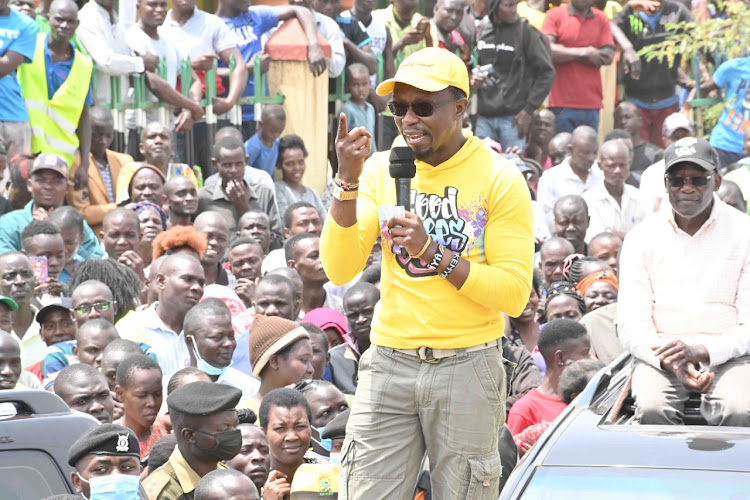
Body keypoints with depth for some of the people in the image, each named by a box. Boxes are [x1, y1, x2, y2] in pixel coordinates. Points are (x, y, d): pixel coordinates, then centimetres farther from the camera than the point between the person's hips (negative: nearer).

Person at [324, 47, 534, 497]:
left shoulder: (499, 178, -4)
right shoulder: (382, 170, 6)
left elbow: (514, 292, -10)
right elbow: (341, 271, -3)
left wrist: (433, 253, -19)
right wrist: (348, 181, -13)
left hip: (467, 366, -2)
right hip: (389, 362, 3)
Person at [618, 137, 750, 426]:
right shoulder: (642, 238, 7)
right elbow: (630, 325, 0)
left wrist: (702, 351, -21)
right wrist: (672, 363, -19)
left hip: (726, 356, -1)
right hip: (658, 355, 1)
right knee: (652, 409, -32)